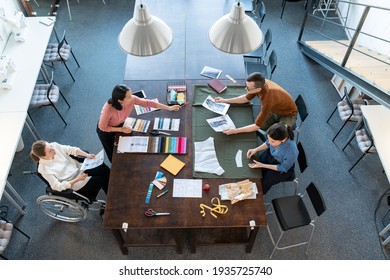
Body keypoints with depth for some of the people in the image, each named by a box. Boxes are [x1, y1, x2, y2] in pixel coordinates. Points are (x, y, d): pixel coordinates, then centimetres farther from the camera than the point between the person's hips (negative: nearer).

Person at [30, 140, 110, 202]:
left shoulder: (54, 146, -14)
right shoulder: (44, 169, -26)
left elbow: (71, 149, -2)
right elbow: (58, 187, -21)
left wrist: (87, 155, -15)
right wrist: (78, 179, -25)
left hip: (79, 169, 6)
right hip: (73, 184, -6)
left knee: (104, 168, -9)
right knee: (101, 179, -14)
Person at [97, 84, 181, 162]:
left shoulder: (131, 99, -31)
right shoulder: (108, 109, -43)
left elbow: (147, 103, -20)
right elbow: (102, 127, -27)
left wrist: (169, 108, -19)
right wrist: (122, 129, -25)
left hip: (119, 126, 4)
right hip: (106, 132, -4)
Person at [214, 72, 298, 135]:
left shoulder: (268, 99, -43)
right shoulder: (259, 84, -21)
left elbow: (257, 125, -35)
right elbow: (247, 98, 2)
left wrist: (235, 131, -35)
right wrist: (225, 100, -3)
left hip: (288, 114, -7)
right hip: (274, 110, 7)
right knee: (257, 129, -7)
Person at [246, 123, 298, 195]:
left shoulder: (291, 152, -42)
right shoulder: (276, 138, -30)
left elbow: (283, 168, -22)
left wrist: (262, 165, -24)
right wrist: (256, 149, -17)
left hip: (282, 168, -4)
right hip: (270, 155, 4)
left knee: (262, 185, 2)